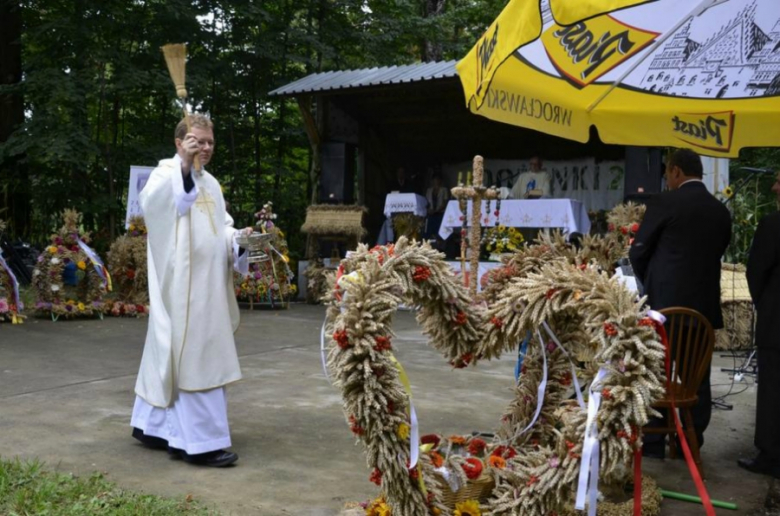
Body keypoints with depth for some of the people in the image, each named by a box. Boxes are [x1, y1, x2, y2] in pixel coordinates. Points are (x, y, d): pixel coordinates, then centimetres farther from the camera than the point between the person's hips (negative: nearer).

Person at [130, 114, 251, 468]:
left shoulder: (210, 183, 17)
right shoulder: (168, 172, -7)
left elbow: (220, 228, 21)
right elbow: (151, 202, -28)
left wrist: (238, 238, -1)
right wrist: (185, 165, -38)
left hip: (207, 285, 8)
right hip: (182, 285, -8)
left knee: (172, 355, 15)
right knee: (195, 358, -8)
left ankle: (153, 425, 26)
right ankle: (201, 442, -3)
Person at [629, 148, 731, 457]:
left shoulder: (664, 203, -8)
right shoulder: (721, 210, 8)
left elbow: (638, 252, -3)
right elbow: (717, 252, 12)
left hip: (666, 301, -5)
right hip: (704, 302, 5)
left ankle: (652, 441, 9)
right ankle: (691, 442, 15)